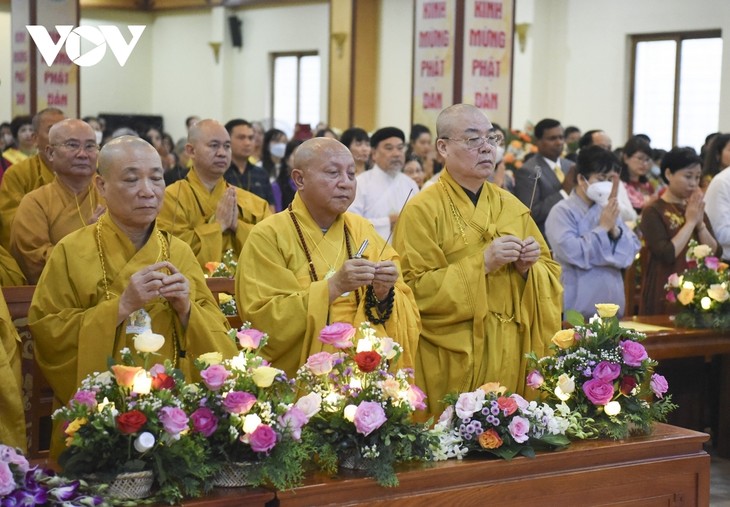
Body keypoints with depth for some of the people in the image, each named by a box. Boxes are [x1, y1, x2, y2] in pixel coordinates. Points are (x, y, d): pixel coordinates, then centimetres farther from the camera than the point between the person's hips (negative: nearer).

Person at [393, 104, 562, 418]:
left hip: (511, 356, 5)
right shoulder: (423, 211, -6)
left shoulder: (512, 206, 11)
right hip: (452, 358, -4)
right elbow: (414, 289, -13)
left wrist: (528, 266, -8)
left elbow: (551, 272, 13)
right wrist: (482, 263, -18)